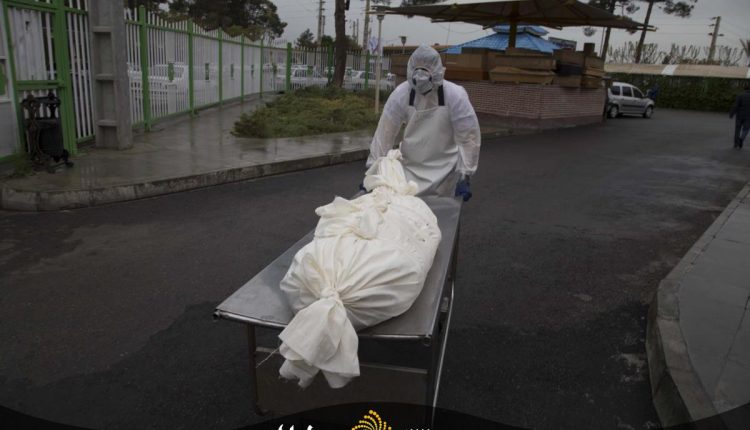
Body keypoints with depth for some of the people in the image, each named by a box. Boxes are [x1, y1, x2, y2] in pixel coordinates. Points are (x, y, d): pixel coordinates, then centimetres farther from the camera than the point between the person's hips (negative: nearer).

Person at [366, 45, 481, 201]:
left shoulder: (455, 96, -18)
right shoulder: (401, 93, -15)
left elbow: (468, 137, -13)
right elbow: (385, 133, -10)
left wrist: (464, 176, -15)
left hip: (443, 168, -1)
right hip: (410, 165, 2)